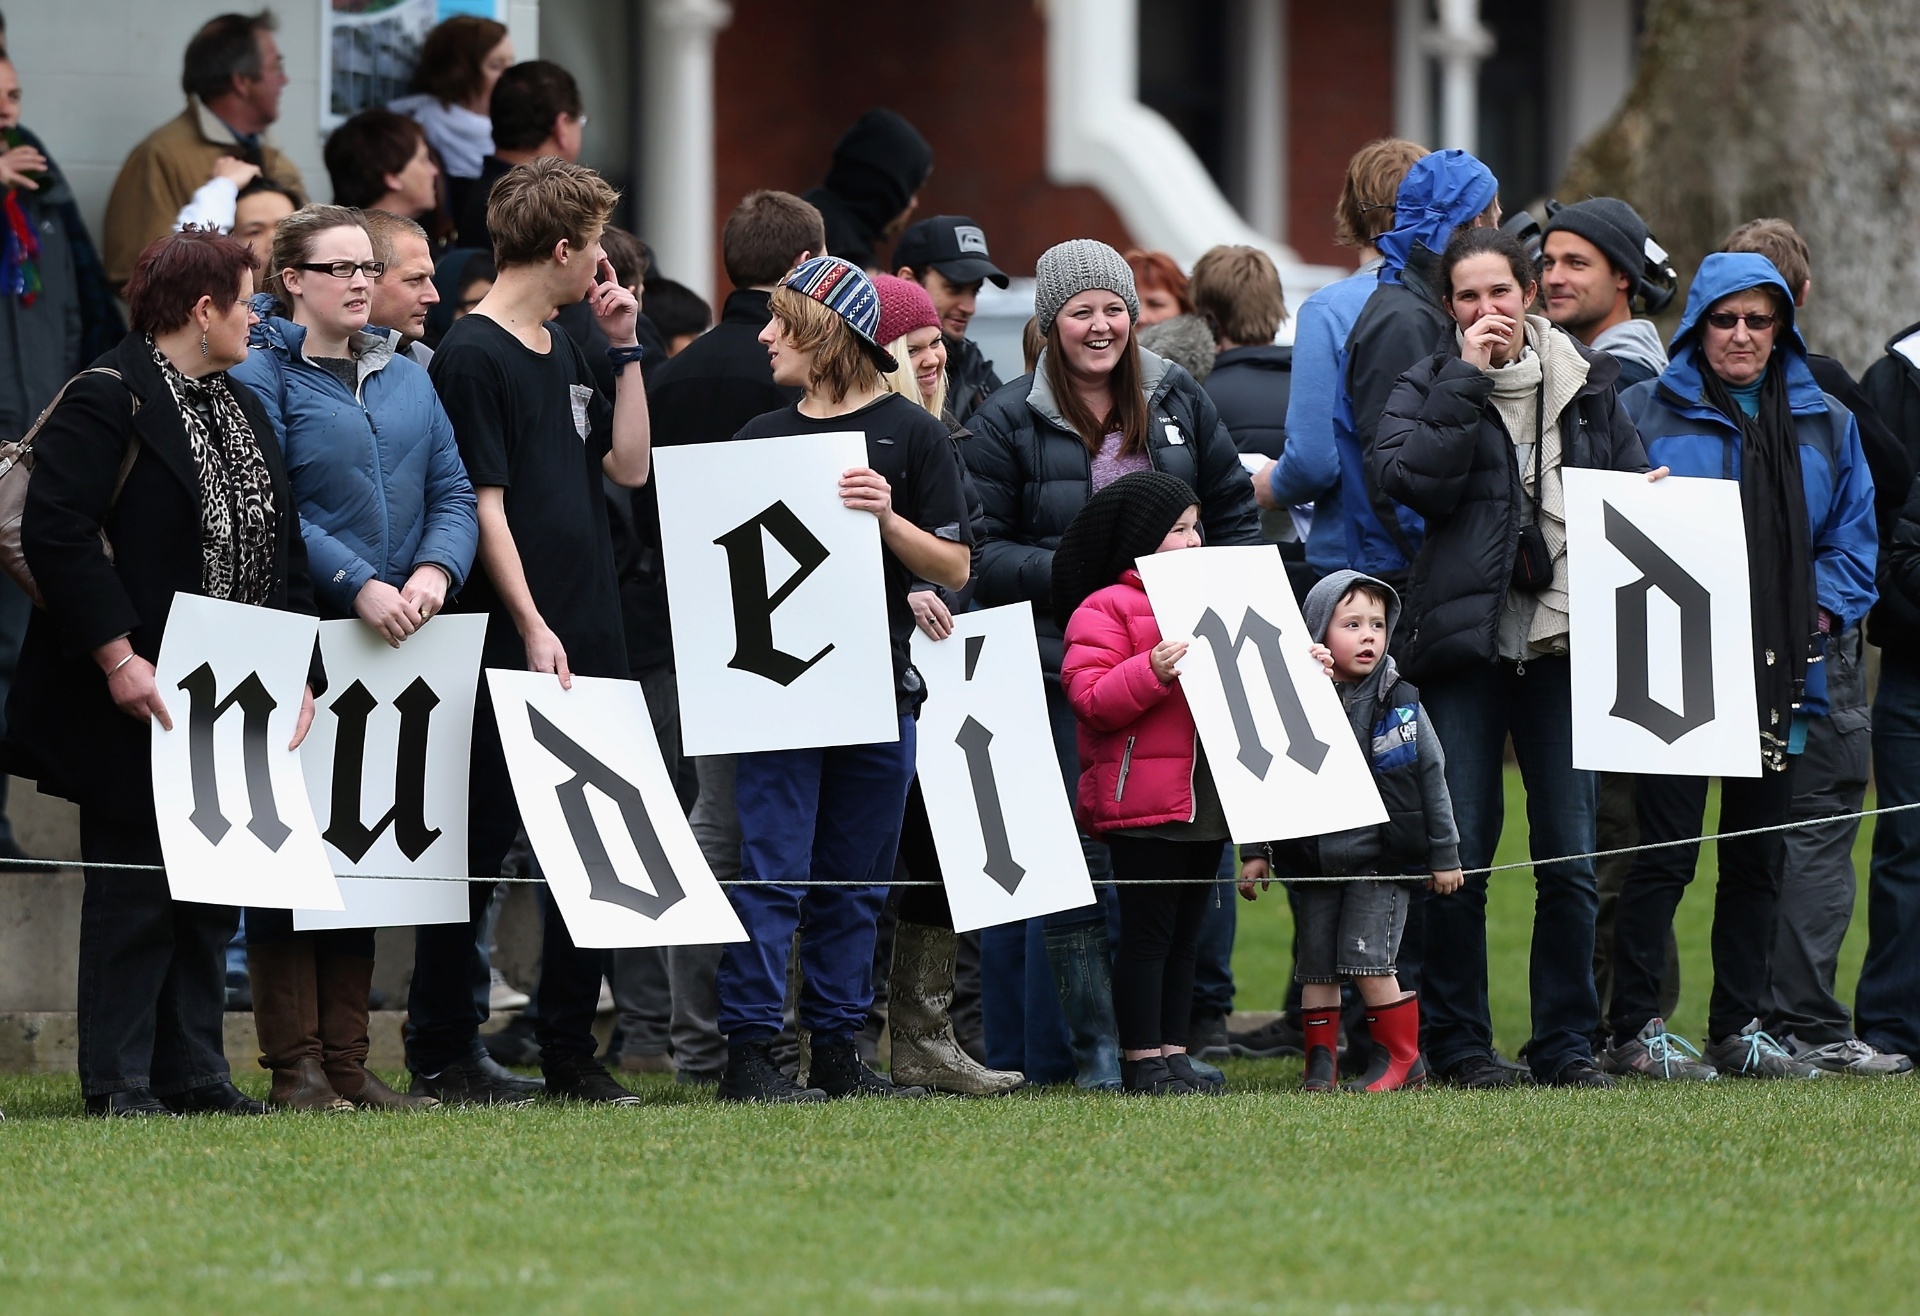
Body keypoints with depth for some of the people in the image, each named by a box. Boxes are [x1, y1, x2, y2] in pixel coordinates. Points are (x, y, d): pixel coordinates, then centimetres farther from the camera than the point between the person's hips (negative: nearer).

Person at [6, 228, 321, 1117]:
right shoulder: (109, 401, -10)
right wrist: (117, 657, -22)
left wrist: (298, 670, 7)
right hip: (140, 699, -8)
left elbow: (284, 546, 18)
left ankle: (191, 1070, 14)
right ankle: (118, 1081, 0)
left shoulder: (242, 410, 16)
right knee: (134, 884, -4)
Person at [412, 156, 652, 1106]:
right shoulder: (473, 355, -9)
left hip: (587, 638, 8)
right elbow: (484, 502, -13)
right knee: (480, 848, -3)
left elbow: (628, 464, 16)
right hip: (508, 646, -8)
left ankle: (572, 1052, 13)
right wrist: (533, 626, -18)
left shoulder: (563, 353, 17)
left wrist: (625, 348, 11)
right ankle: (443, 1054, 3)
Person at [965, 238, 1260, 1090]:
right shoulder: (1008, 424, 1)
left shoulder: (1179, 404, 11)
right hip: (1062, 666, -3)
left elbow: (1234, 515, 18)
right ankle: (1094, 1045, 1)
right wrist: (1072, 573, -17)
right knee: (1077, 858, -5)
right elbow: (982, 554, -3)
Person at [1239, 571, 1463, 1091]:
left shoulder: (1401, 703, -1)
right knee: (1317, 965, 5)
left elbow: (1432, 779, 5)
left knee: (1368, 959, -9)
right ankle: (1320, 1062, 15)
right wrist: (1258, 852, 6)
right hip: (1316, 862, 2)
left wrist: (1444, 855, 6)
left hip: (1381, 861, -2)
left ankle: (1402, 1058, 3)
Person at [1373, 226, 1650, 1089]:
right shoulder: (1429, 389, 4)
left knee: (1571, 856, 1)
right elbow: (1409, 478, -14)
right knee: (1459, 854, -2)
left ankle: (1567, 1042, 10)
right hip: (1466, 644, -2)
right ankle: (1458, 1042, 7)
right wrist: (1467, 380, -13)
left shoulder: (1587, 385, 11)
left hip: (1564, 640, 2)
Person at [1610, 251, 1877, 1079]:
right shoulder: (1646, 414, 2)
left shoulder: (1824, 426, 13)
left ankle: (1738, 1028, 15)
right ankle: (1633, 1031, -2)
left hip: (1778, 671, 4)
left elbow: (1852, 535, 15)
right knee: (1666, 851, -7)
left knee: (1757, 856, 9)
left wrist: (1823, 610, 1)